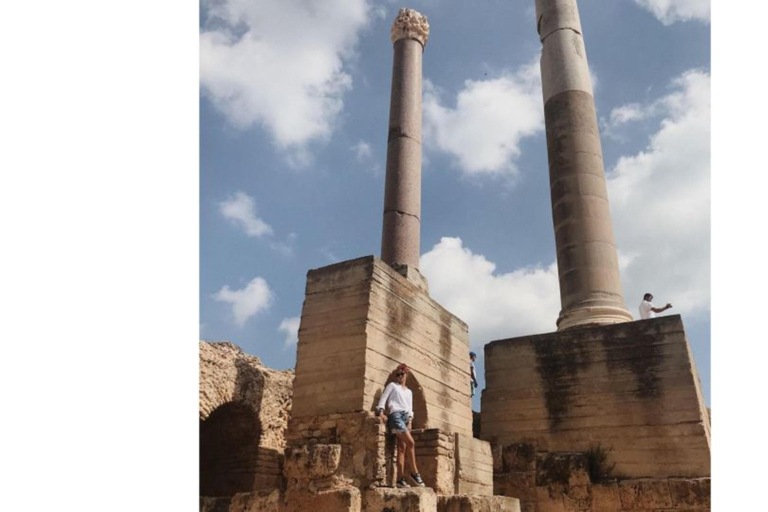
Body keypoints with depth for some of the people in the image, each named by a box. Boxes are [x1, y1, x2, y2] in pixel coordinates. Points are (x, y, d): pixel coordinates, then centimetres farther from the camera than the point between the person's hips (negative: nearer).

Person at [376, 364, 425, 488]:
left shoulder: (409, 392, 25)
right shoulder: (392, 385, 11)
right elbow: (383, 399, 1)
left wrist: (410, 420, 4)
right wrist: (381, 412, -13)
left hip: (405, 417, 5)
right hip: (395, 415, -5)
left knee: (402, 448, -4)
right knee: (411, 443, -18)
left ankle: (401, 478, -6)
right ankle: (415, 473, -11)